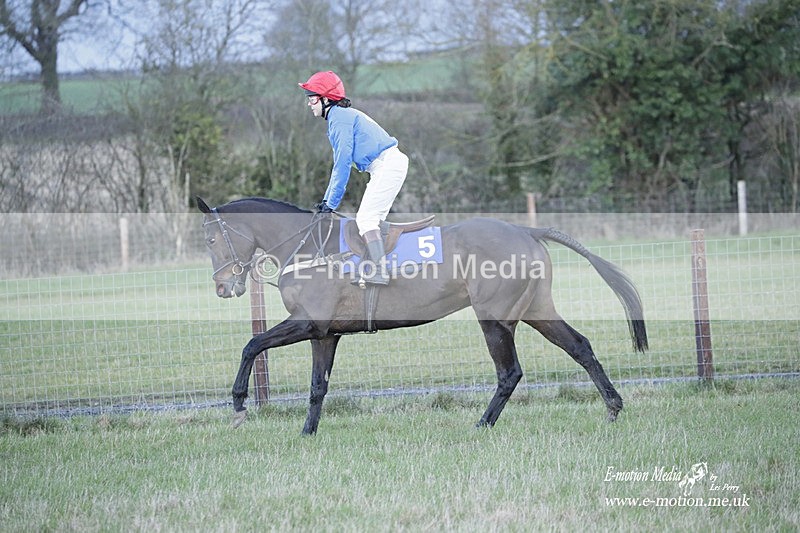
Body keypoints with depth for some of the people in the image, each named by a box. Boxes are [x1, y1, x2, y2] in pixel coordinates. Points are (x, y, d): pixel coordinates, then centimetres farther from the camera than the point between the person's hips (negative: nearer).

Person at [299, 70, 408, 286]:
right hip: (386, 166, 10)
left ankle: (379, 271, -24)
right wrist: (327, 200, 21)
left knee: (366, 218, -15)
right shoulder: (339, 117, 21)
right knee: (371, 220, 11)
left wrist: (332, 202, -12)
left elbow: (343, 163, -15)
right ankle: (376, 269, 9)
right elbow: (340, 163, 24)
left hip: (387, 164, -10)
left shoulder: (340, 117, -11)